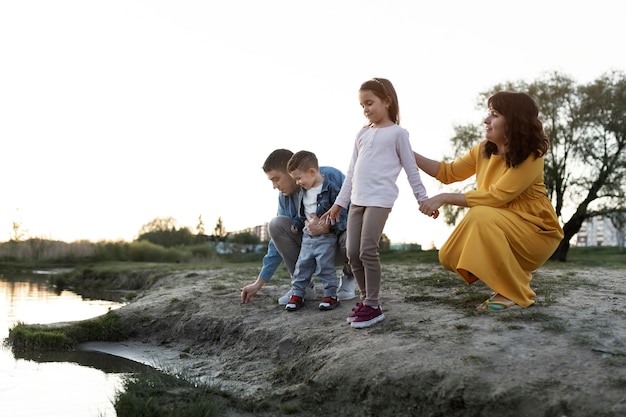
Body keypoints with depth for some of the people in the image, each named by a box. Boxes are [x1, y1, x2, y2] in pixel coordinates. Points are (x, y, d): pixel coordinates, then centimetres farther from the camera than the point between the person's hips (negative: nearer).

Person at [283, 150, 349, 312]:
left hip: (326, 236, -7)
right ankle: (297, 294, 15)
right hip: (308, 236, 7)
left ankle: (331, 294, 9)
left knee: (325, 267, -3)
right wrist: (297, 224, 9)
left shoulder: (331, 187, -14)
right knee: (302, 265, 7)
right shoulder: (303, 191, 9)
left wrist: (328, 225, -25)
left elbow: (341, 211, -15)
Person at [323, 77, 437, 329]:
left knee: (367, 250, -13)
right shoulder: (362, 134, 17)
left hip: (380, 199, -6)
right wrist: (339, 202, 16)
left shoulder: (397, 133, 2)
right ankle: (366, 299, 15)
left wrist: (423, 199, 5)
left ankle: (373, 306, -5)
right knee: (352, 253, 2)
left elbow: (411, 169, 5)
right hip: (357, 200, 6)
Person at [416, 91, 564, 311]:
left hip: (535, 232, -7)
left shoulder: (530, 158, -21)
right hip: (500, 233, 7)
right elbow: (449, 172, 7)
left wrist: (445, 198, -27)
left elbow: (495, 197, -28)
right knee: (451, 257, -10)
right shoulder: (483, 150, 1)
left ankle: (515, 292, -18)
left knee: (481, 216, -32)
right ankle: (509, 279, 11)